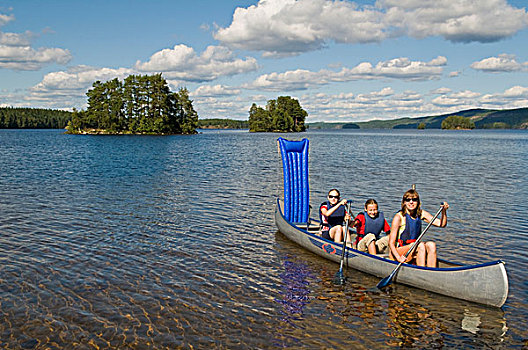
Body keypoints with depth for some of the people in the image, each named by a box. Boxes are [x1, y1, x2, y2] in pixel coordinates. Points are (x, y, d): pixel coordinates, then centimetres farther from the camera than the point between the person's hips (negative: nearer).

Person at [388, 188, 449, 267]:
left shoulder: (421, 214, 3)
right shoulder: (399, 217, -14)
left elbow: (441, 224, -3)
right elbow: (391, 243, -17)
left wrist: (444, 211, -20)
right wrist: (399, 258, -31)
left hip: (413, 252, 6)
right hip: (396, 253, -5)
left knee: (431, 245, -21)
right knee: (420, 245, -28)